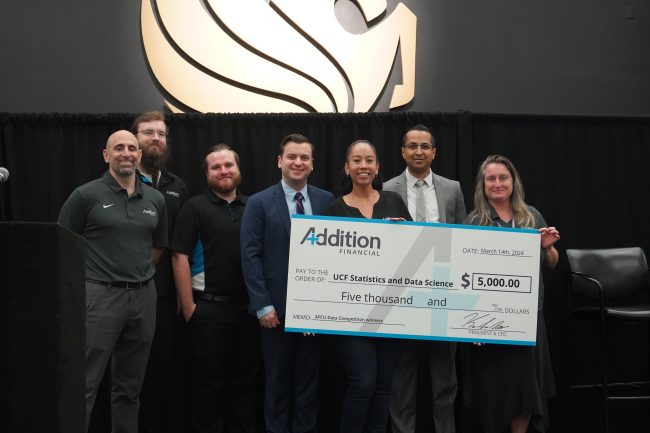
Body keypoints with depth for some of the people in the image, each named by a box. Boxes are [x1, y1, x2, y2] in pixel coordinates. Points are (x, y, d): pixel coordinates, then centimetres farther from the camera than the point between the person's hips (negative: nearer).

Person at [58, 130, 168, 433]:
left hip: (143, 297, 5)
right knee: (84, 385, -5)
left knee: (130, 386, 14)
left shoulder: (155, 200, 9)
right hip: (100, 295, -5)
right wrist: (86, 278, 1)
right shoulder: (86, 195, -4)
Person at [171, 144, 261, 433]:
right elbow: (180, 257, -6)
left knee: (246, 380, 10)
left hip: (249, 307, 4)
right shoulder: (195, 208, -1)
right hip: (208, 308, -3)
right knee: (208, 380, 4)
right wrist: (188, 306, -11)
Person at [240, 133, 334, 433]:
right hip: (277, 307, -2)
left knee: (309, 380, 11)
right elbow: (250, 256, -6)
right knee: (277, 380, 9)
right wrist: (263, 305, -11)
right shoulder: (259, 203, -2)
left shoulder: (327, 201, 6)